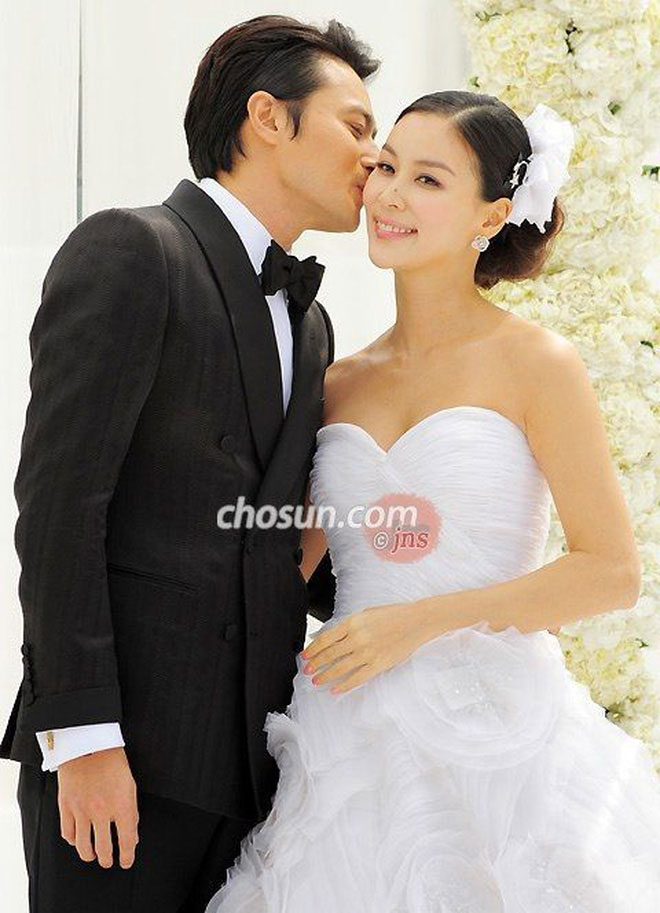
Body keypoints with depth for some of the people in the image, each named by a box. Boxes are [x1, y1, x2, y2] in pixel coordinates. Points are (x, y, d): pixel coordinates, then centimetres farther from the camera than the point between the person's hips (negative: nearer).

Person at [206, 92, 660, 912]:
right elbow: (285, 564, 17)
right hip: (353, 749, 4)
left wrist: (418, 622, -13)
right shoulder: (339, 384, 10)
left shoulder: (534, 364, -4)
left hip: (495, 740, -4)